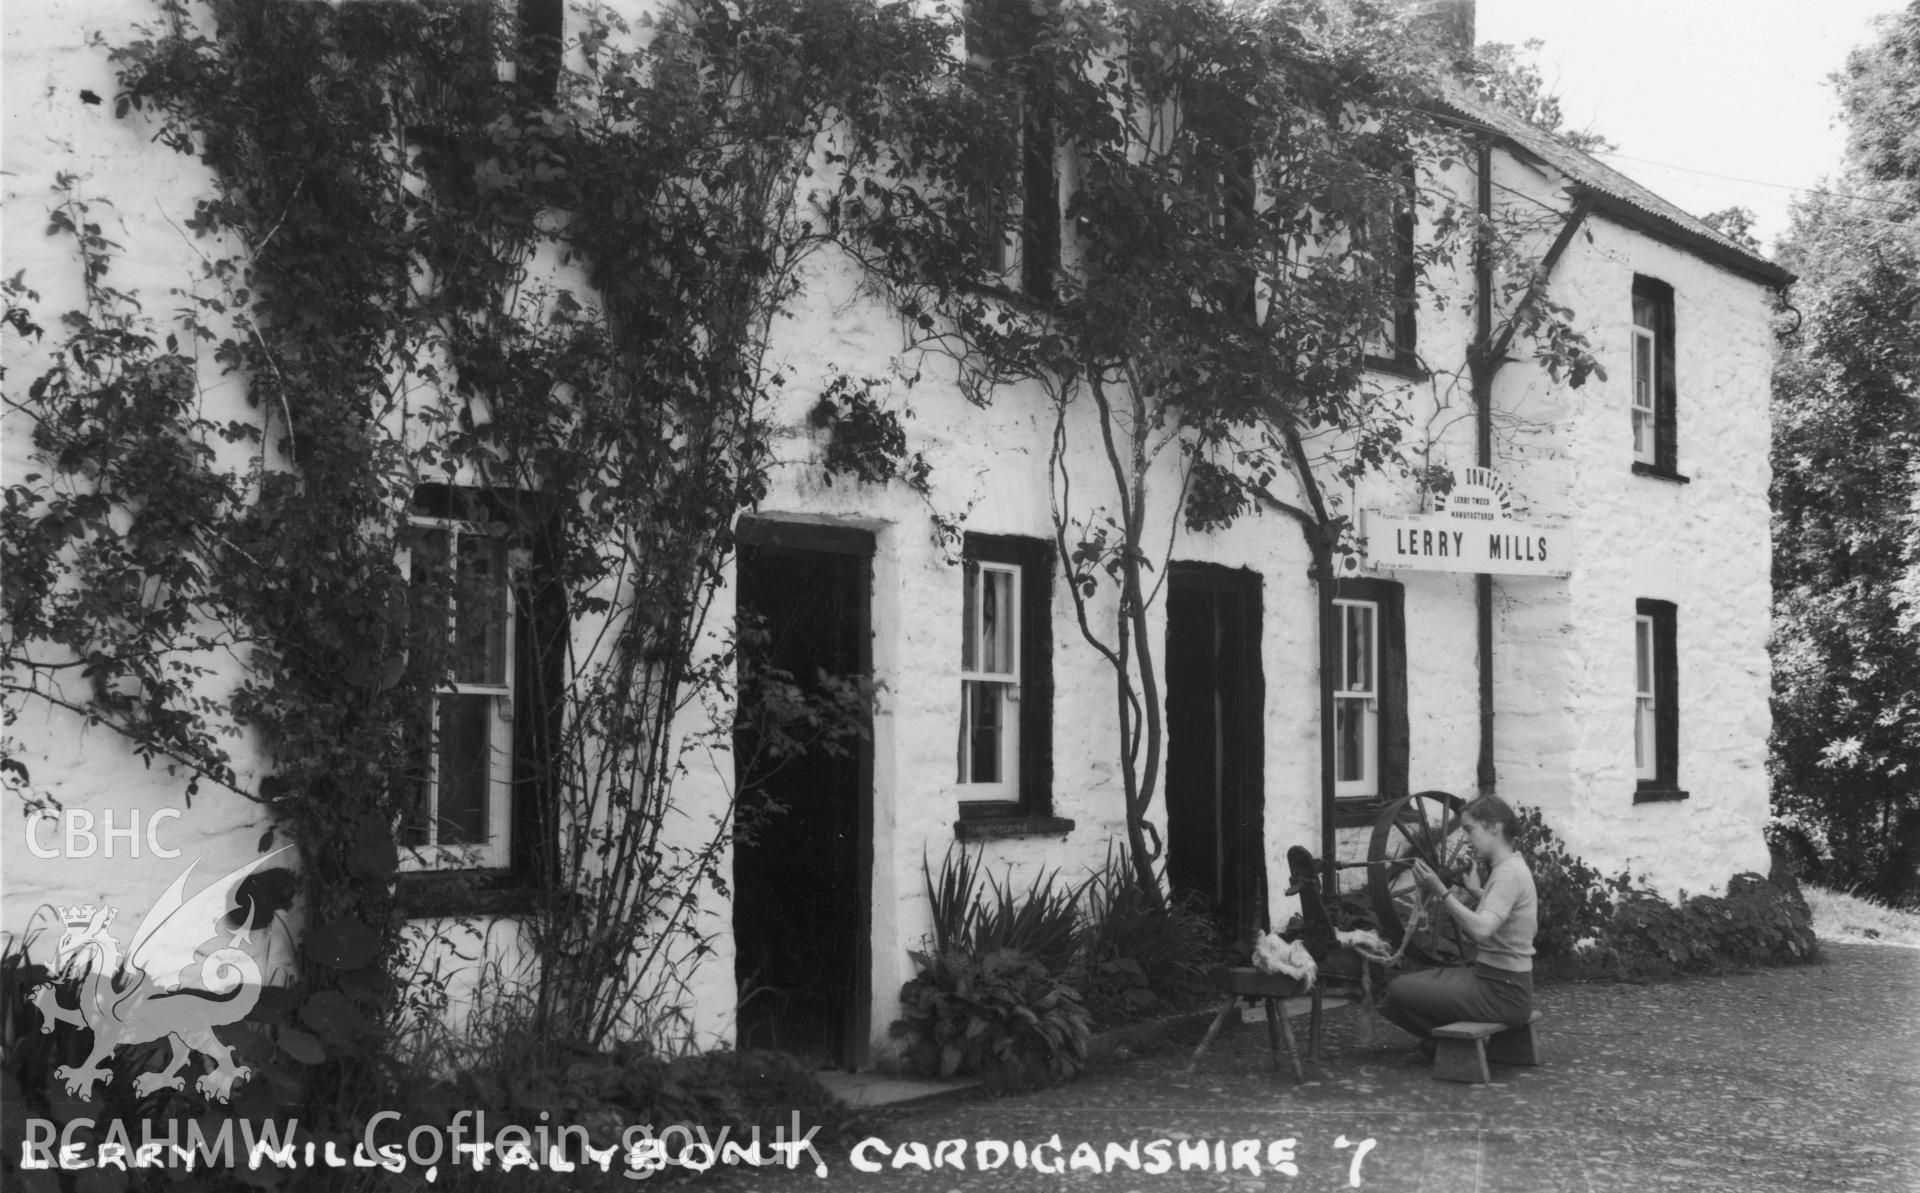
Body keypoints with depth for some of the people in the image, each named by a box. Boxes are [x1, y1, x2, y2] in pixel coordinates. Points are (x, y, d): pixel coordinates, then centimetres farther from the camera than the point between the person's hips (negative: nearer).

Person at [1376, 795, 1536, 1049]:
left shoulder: (1509, 873, -19)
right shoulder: (1509, 867, 12)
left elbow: (1480, 930, -32)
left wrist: (1442, 891, -27)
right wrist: (1474, 892, 7)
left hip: (1501, 993, -10)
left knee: (1399, 993, -16)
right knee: (1401, 984, 12)